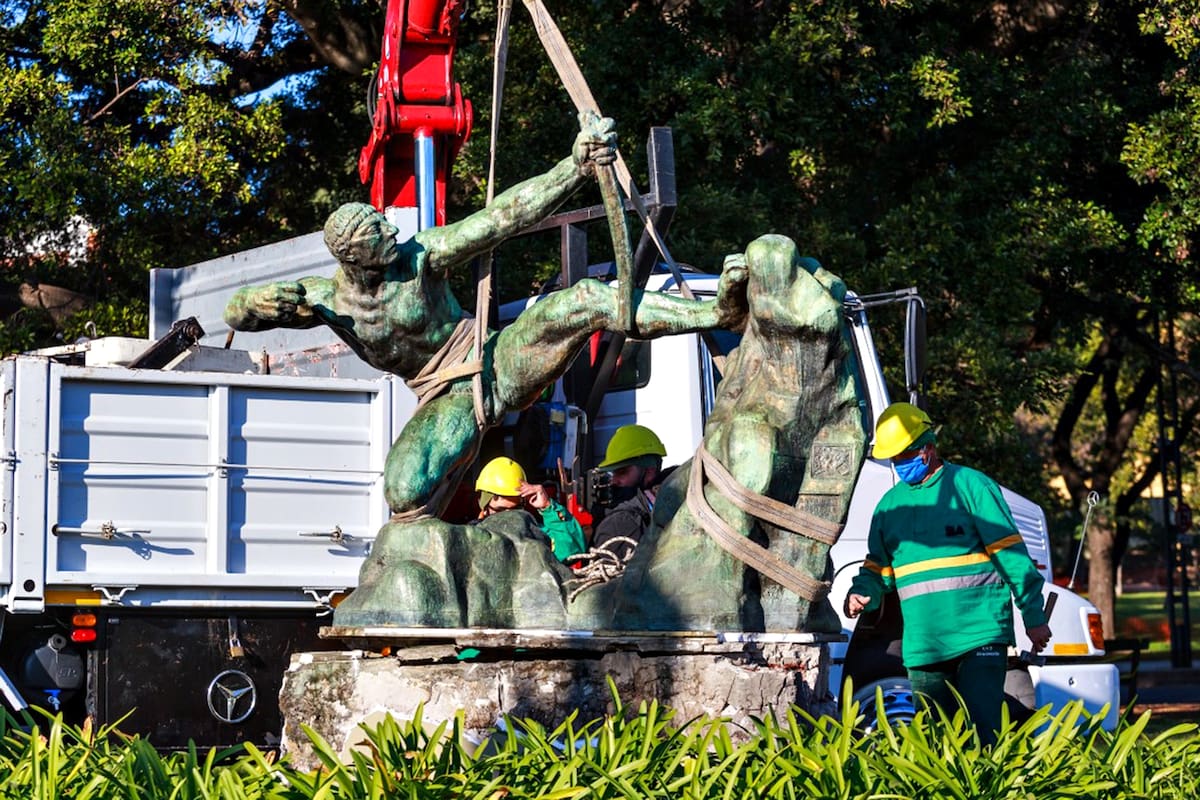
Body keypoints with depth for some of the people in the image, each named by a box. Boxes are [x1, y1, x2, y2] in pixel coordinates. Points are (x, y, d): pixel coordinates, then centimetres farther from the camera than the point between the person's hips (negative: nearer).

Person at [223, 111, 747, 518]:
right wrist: (262, 302, -29)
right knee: (406, 491, -29)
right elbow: (236, 313, -3)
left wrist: (575, 169, -30)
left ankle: (720, 310, -29)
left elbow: (502, 218, -20)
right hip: (448, 401, 1)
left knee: (584, 303, -25)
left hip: (501, 364, -1)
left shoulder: (420, 255, -13)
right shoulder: (327, 300, -6)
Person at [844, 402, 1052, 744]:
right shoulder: (889, 504, 16)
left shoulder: (969, 484, -1)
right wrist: (860, 595, -2)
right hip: (922, 647, 6)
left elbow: (1010, 552, -4)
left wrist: (1033, 615, -8)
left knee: (983, 733, -10)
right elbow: (878, 567, 21)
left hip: (979, 637, -6)